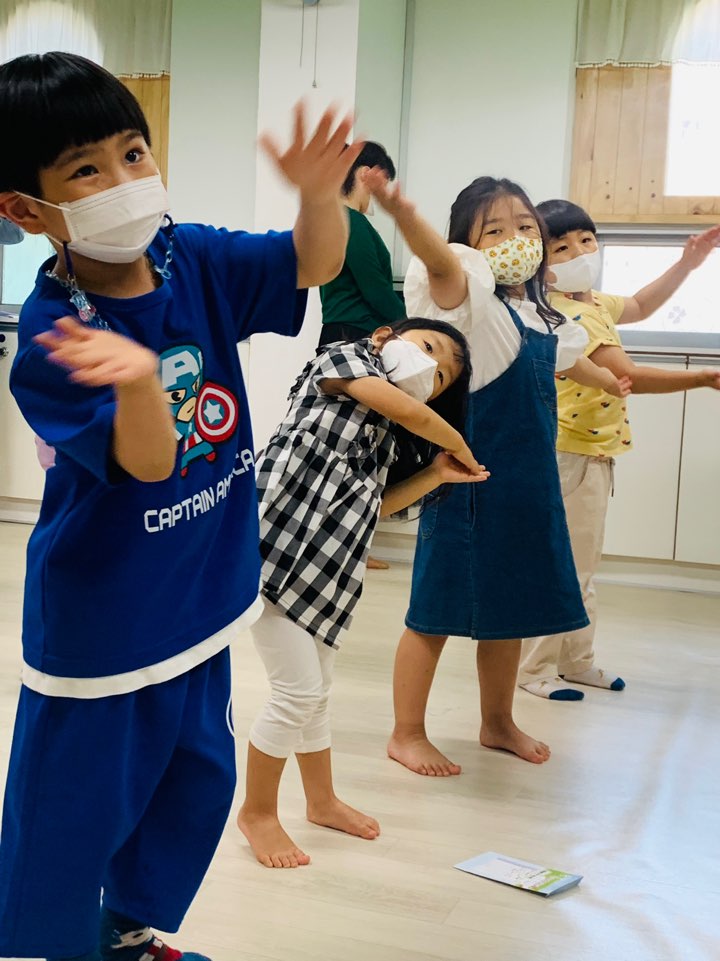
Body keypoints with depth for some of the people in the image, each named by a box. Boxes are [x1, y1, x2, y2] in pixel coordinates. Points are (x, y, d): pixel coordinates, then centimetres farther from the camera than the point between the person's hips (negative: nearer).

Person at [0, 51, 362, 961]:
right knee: (73, 807, 7)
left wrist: (318, 192, -25)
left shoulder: (194, 261, -5)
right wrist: (140, 379, -52)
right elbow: (146, 462, -29)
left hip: (200, 595, 7)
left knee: (197, 780, 23)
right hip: (99, 616, -7)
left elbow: (315, 263, -2)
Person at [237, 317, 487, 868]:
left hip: (325, 571, 8)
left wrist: (438, 474, 12)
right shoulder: (343, 358, -1)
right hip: (278, 546, -8)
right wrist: (459, 445, 5)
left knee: (317, 692, 20)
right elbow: (411, 414, -13)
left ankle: (322, 801, 38)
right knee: (298, 693, -4)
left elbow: (374, 505, 14)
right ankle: (258, 812, 15)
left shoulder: (382, 432, 20)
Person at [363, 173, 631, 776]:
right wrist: (404, 214, -57)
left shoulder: (540, 316, 10)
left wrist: (608, 381, 52)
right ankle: (408, 735, 16)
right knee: (440, 610, 1)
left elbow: (567, 358, 32)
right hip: (469, 481, -7)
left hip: (530, 483, 8)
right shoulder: (470, 294, -12)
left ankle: (498, 723, 35)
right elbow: (440, 259, -35)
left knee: (512, 606, 17)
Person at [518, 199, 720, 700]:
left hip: (595, 452, 11)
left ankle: (577, 660, 31)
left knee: (583, 565, 18)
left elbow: (638, 307, 31)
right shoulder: (567, 313, -22)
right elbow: (628, 375, -30)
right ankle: (536, 670, 8)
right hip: (571, 453, -11)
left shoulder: (592, 302, 10)